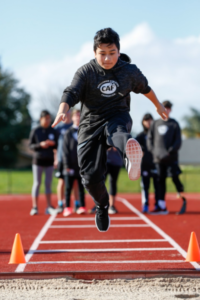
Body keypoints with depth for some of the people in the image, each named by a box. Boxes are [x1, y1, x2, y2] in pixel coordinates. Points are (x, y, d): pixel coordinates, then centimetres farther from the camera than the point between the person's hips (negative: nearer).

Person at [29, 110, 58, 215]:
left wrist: (53, 144, -14)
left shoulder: (53, 131, 6)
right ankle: (34, 207, 0)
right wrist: (40, 145, -18)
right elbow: (30, 146, -1)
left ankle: (49, 207, 9)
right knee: (37, 183, -2)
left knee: (48, 183, 5)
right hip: (38, 160, -2)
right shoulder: (35, 131, 0)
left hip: (49, 160, 2)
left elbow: (56, 145, 9)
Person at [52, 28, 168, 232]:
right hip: (91, 123, 1)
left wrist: (158, 106, 38)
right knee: (91, 177, -7)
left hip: (117, 118, -1)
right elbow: (71, 93, -20)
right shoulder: (86, 72, -5)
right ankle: (102, 206, 27)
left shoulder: (130, 71, 2)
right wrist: (62, 111, -41)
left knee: (117, 131, -41)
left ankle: (132, 158, -78)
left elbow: (145, 88, 22)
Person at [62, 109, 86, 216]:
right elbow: (65, 150, 0)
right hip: (70, 166, -1)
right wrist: (67, 165, -7)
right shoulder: (68, 133, 4)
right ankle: (67, 208, 6)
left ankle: (82, 207, 9)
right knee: (68, 188, 2)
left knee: (81, 188, 6)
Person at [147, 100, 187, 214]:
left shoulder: (174, 124, 3)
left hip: (171, 158, -4)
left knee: (175, 178, -10)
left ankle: (184, 202, 1)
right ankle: (161, 206, 10)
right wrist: (154, 150, -3)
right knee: (161, 180, 6)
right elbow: (150, 139, 12)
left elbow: (178, 141, -2)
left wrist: (170, 151, -14)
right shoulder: (155, 124, 13)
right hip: (159, 158, 4)